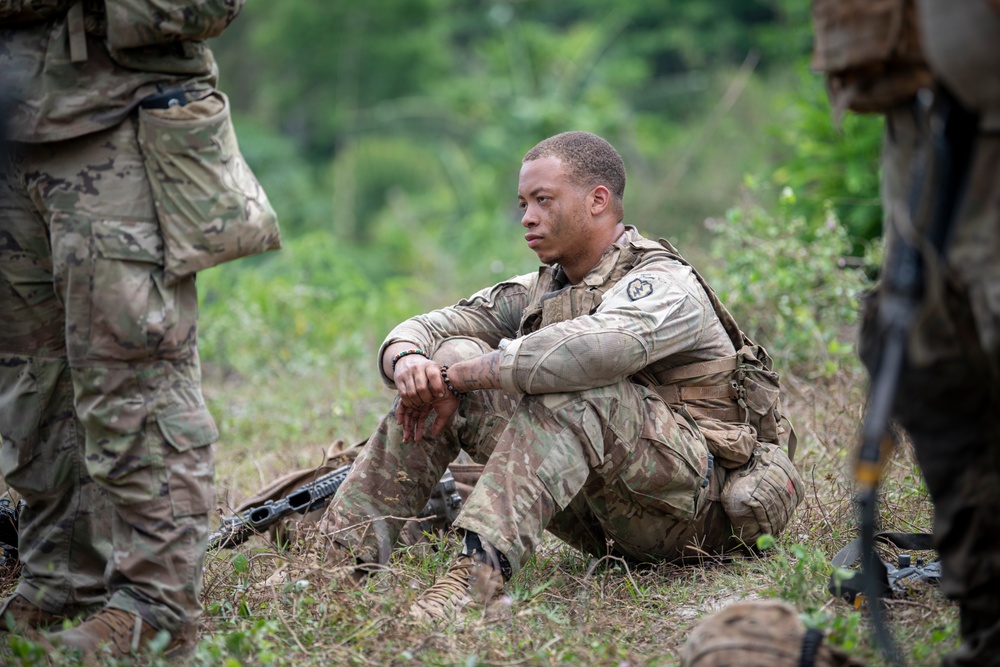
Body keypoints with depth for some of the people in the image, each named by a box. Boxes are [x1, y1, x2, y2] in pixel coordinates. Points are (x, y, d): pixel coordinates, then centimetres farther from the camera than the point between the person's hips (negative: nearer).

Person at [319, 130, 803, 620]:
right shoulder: (539, 292, 13)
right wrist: (407, 361, -19)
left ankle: (479, 571, -50)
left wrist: (455, 377, -29)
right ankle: (344, 552, -15)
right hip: (604, 523, 7)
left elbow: (599, 346, -36)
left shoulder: (666, 286, -13)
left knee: (572, 389, -35)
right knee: (450, 355, -5)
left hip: (692, 503, -7)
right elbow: (424, 328, 8)